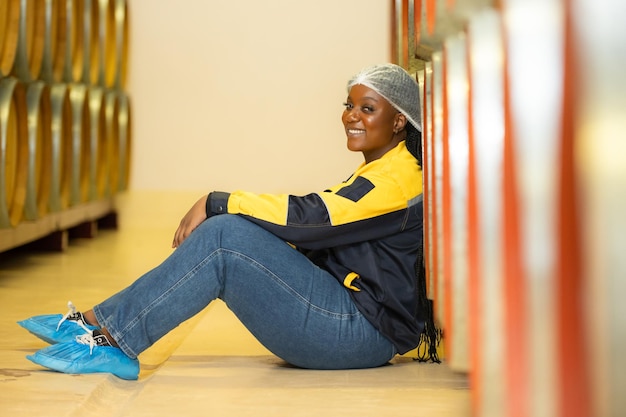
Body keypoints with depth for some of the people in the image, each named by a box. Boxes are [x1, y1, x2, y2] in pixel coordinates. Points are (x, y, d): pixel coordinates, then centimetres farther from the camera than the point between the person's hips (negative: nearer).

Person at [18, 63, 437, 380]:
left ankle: (108, 337, -19)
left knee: (223, 237, -21)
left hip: (364, 331, -10)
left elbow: (313, 215, -22)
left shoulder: (401, 177, -10)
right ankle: (99, 326, -8)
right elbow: (311, 236, 16)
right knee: (228, 235, -2)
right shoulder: (376, 173, 23)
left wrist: (217, 203, -17)